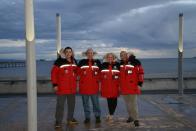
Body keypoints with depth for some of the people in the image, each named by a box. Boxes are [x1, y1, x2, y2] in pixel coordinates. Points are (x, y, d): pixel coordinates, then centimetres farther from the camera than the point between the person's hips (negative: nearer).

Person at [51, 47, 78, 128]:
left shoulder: (74, 61, 9)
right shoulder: (59, 61, -10)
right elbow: (53, 73, -12)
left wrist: (75, 80, 18)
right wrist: (54, 84, -15)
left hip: (72, 88, 6)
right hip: (61, 88, -6)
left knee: (71, 104, 16)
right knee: (60, 105, -2)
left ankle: (70, 118, 31)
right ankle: (58, 121, 6)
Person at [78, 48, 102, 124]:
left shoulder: (97, 62, 7)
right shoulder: (82, 62, 5)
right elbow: (78, 72, 7)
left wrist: (98, 79, 2)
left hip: (94, 86, 0)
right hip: (84, 85, 1)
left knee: (95, 102, 2)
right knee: (85, 102, 6)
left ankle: (97, 116, 12)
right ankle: (87, 117, 15)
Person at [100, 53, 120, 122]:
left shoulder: (117, 65, 3)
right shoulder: (103, 65, 7)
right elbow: (100, 76, 11)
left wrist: (120, 85, 0)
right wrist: (100, 85, 8)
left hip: (115, 86, -1)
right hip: (106, 86, 1)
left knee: (114, 100, 1)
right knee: (109, 100, 6)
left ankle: (111, 114, 12)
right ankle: (110, 114, 19)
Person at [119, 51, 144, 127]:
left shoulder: (134, 63, -9)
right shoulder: (120, 64, 9)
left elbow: (140, 71, -9)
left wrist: (140, 81, -12)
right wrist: (119, 85, 21)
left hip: (132, 87, -6)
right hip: (124, 87, 6)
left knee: (133, 103, -4)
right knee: (127, 103, 14)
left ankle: (135, 119, 1)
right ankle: (131, 116, 28)